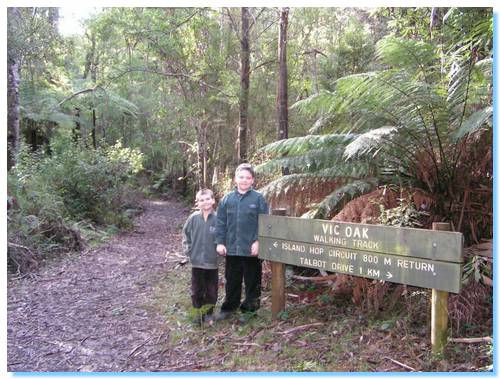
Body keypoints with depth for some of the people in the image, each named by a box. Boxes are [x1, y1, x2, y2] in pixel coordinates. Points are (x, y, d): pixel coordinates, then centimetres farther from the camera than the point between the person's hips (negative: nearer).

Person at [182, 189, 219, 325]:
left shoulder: (218, 218, -9)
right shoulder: (193, 218, -5)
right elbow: (185, 235, 6)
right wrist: (188, 251, 0)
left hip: (212, 261, -1)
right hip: (196, 261, 1)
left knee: (211, 289, 11)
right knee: (196, 289, 11)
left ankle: (208, 313, 29)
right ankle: (198, 312, 27)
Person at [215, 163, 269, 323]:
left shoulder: (258, 198, -4)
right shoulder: (227, 199, 3)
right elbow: (221, 222, 4)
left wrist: (258, 241, -12)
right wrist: (220, 242, -1)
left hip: (251, 249, -2)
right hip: (231, 248, 3)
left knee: (252, 280, 10)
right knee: (232, 280, 16)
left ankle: (249, 309, 26)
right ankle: (229, 306, 32)